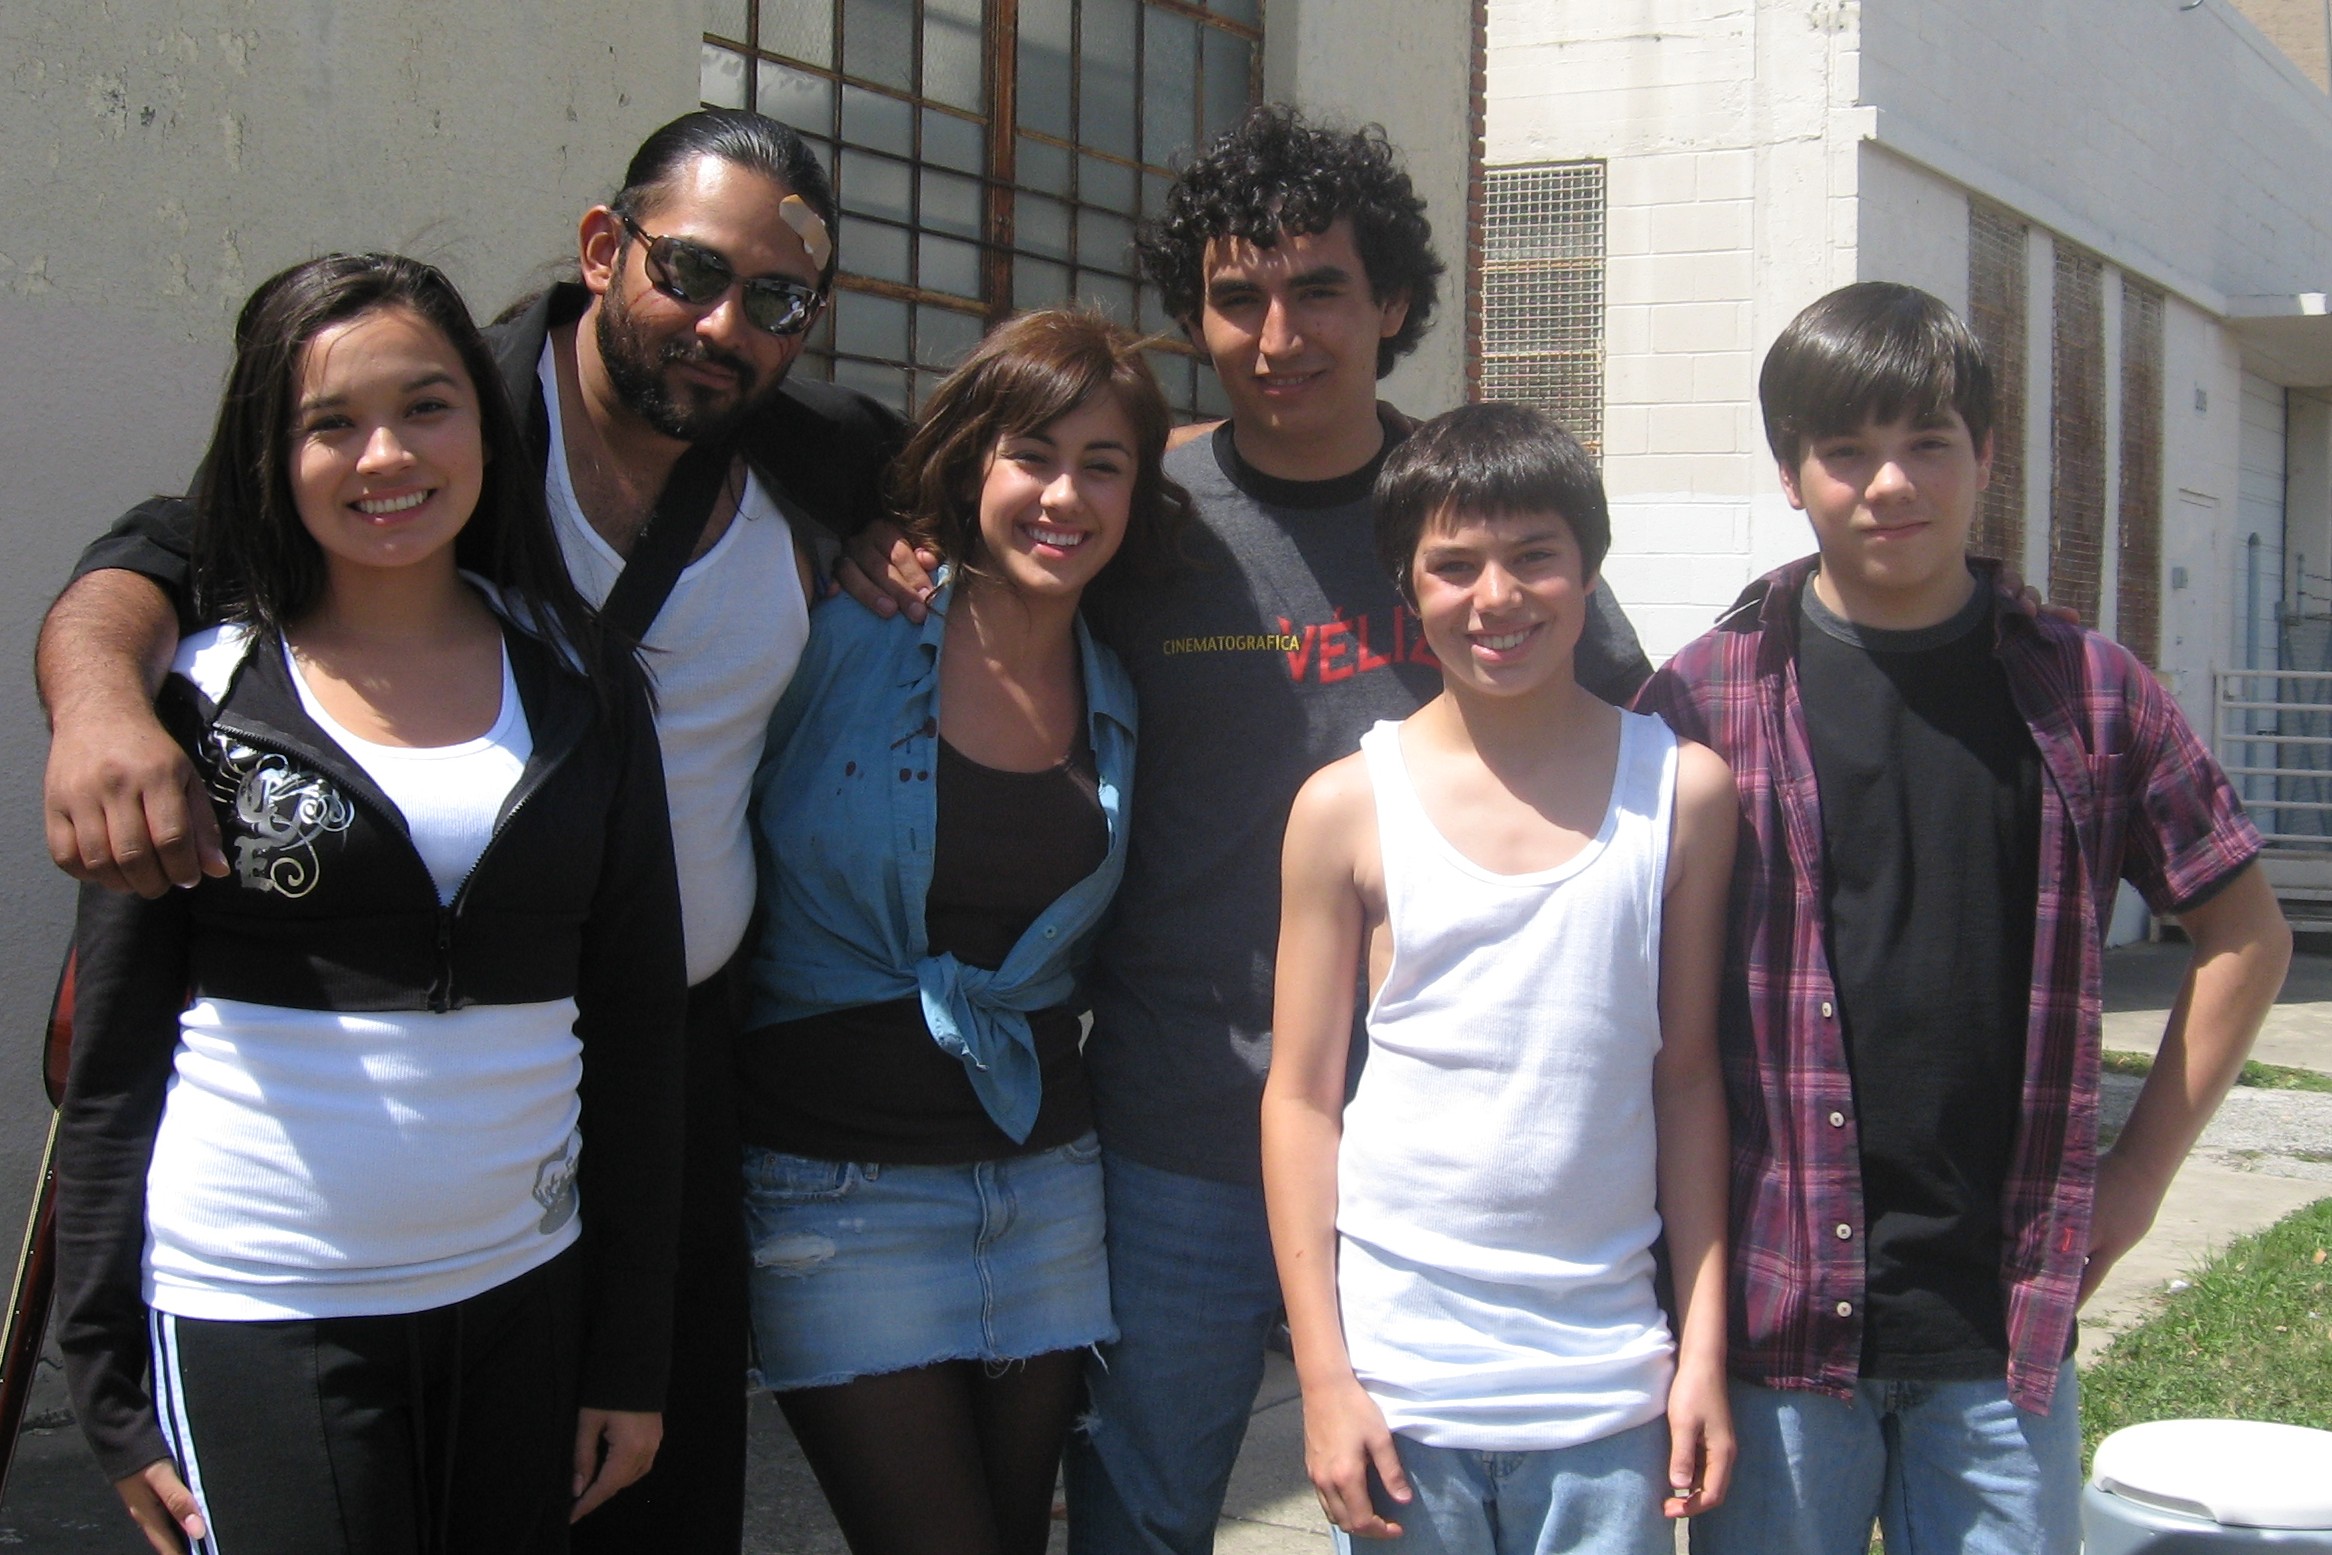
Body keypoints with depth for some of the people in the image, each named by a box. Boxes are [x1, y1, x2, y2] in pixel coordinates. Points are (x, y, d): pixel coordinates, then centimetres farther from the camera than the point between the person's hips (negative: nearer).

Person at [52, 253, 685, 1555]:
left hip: (520, 1299, 3)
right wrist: (113, 1387, -2)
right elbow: (113, 1065, 0)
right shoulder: (201, 697, -2)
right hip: (253, 1322, -2)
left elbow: (640, 1032, 6)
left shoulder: (582, 688, 5)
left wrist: (631, 1355, 5)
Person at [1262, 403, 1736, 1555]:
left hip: (1606, 1384, 1)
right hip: (1398, 1373, -1)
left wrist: (1705, 1349, 3)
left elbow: (1688, 1074, 5)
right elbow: (1301, 1095, 0)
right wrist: (1322, 1376, -3)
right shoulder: (1348, 807, -3)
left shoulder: (1681, 790, 1)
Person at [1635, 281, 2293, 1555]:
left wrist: (2139, 1172, 7)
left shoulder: (2083, 692, 3)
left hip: (2006, 1314, 2)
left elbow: (2244, 933, 12)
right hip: (1776, 1305, -1)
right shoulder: (1708, 698, -1)